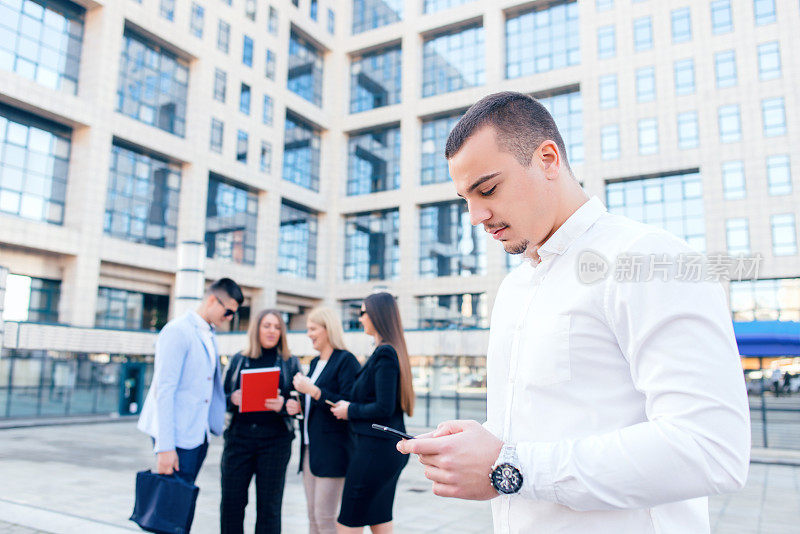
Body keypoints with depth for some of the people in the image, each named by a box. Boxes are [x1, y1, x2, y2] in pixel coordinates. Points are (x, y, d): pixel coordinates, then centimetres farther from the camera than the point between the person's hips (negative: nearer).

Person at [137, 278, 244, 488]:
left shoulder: (210, 336, 15)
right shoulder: (177, 331, -12)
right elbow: (163, 390, -17)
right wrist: (165, 447, -20)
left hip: (198, 434, 8)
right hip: (177, 436, -8)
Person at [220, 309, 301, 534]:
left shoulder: (290, 363, 7)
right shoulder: (238, 360, 11)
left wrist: (283, 404, -17)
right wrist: (233, 399, -9)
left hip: (275, 439, -1)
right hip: (239, 437, 1)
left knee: (269, 506, 4)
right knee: (231, 501, 4)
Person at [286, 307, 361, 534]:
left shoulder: (346, 360, -11)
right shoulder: (315, 363, 16)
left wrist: (311, 390, -22)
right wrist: (298, 407, 5)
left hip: (333, 450, -9)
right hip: (310, 447, 9)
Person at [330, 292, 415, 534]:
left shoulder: (384, 354, -16)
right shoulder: (392, 351, 12)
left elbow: (384, 408, -22)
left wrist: (350, 410, -8)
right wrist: (351, 406, 14)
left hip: (375, 449, -10)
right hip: (391, 448, 10)